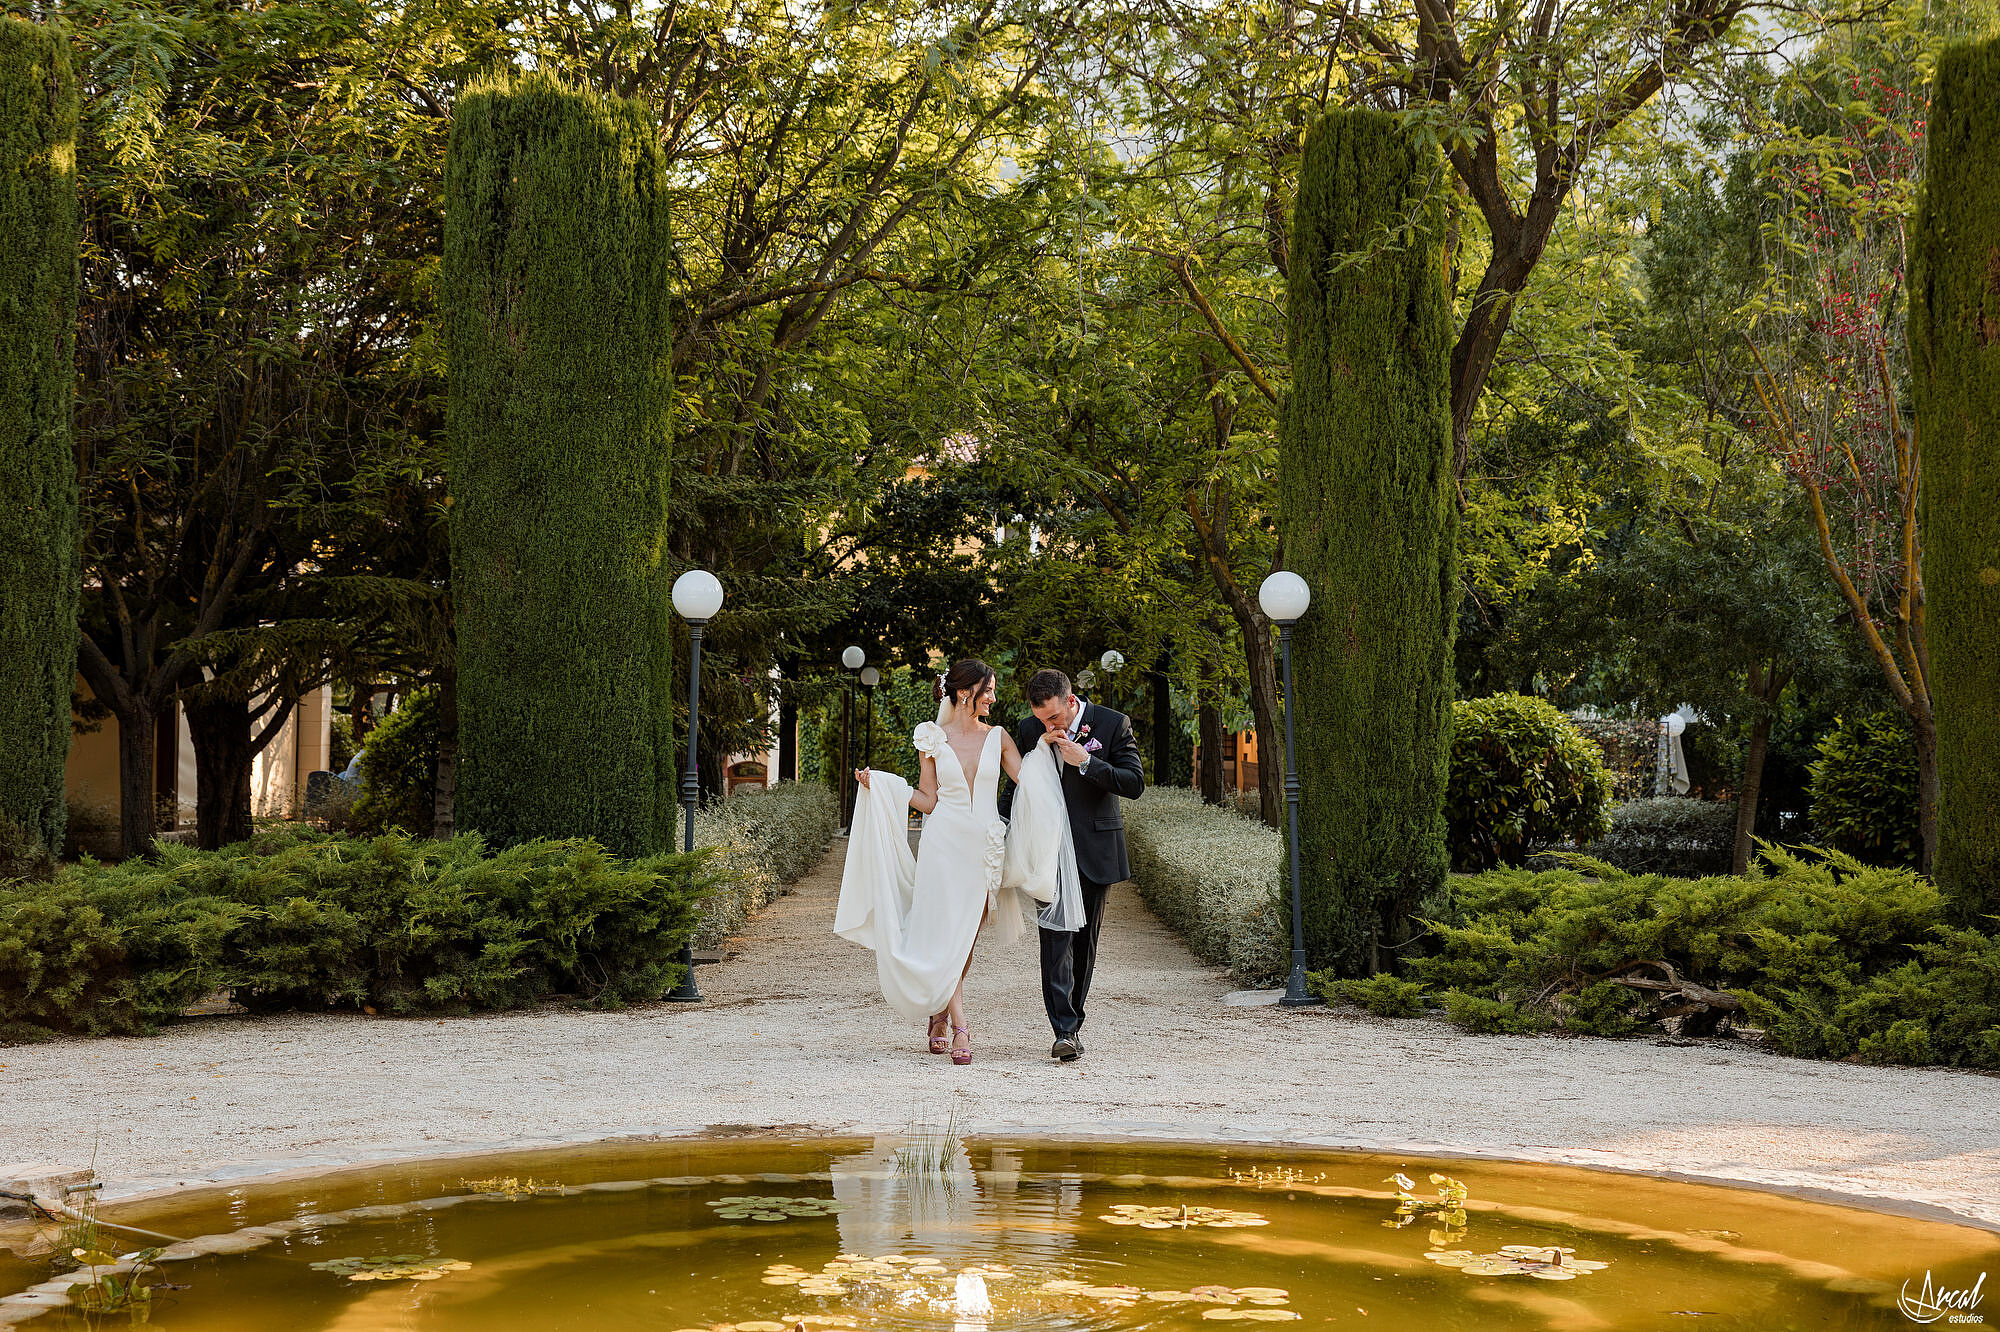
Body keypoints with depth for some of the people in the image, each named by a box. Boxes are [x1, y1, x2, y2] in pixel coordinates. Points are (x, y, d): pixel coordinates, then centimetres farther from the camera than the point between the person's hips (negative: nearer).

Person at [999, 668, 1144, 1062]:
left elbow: (1135, 783, -9)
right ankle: (1064, 1031, -17)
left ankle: (1074, 1022, 22)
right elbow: (1015, 789, 15)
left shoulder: (1113, 725, -5)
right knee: (1055, 937, -12)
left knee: (1085, 940, 7)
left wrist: (1085, 761, -17)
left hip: (1095, 848, 0)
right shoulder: (1029, 732, 3)